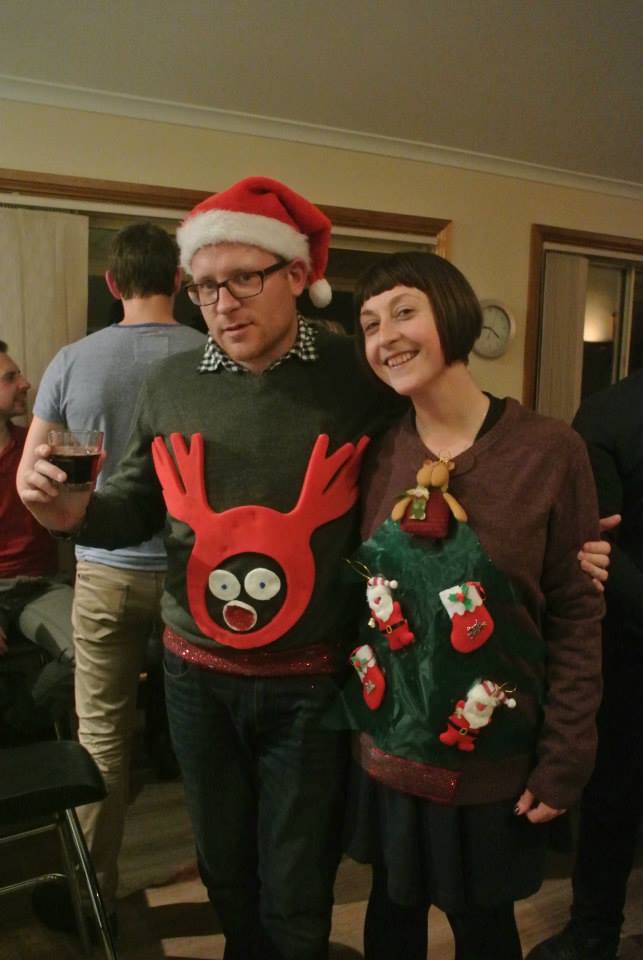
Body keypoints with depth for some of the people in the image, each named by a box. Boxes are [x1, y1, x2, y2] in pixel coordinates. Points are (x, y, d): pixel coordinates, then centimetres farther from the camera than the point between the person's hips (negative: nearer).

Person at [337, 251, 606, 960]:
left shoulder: (549, 451, -14)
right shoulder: (375, 453, -4)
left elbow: (576, 617, -10)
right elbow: (347, 592, 3)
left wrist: (565, 760, -8)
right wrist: (350, 713, 2)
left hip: (492, 763, -3)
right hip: (383, 750, 3)